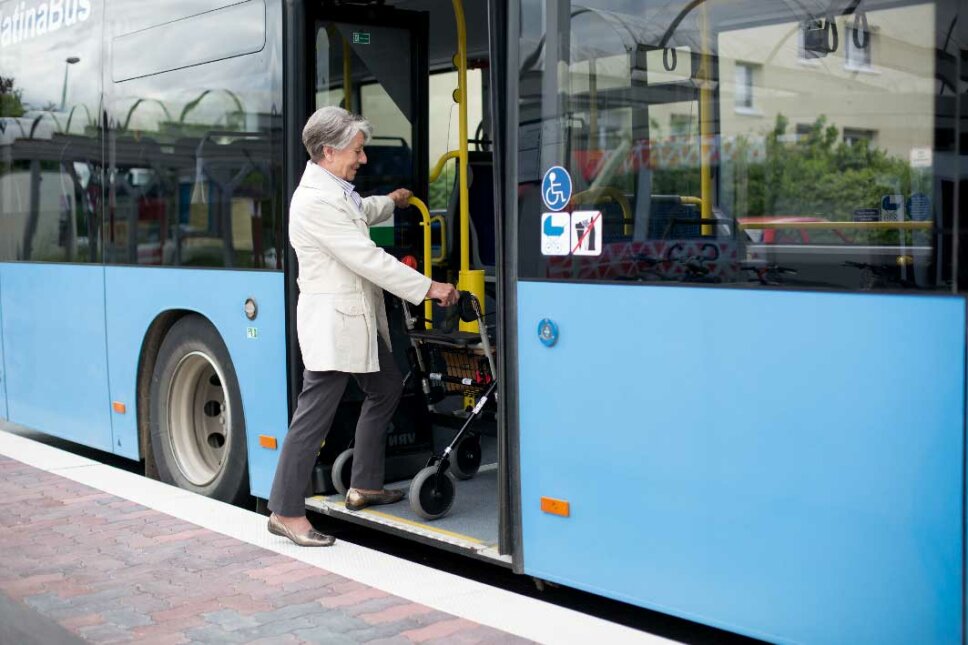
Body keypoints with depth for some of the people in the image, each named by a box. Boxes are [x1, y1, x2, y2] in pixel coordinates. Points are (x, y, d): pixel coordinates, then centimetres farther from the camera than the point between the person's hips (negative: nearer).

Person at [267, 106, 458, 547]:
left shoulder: (336, 192, 10)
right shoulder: (316, 201, -21)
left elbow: (361, 213, 37)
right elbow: (368, 259, -23)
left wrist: (390, 202, 54)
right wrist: (428, 288, -19)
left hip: (357, 320, 11)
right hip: (332, 324, -11)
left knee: (385, 389, 21)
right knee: (314, 417, -5)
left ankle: (364, 487, 32)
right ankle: (285, 512, 5)